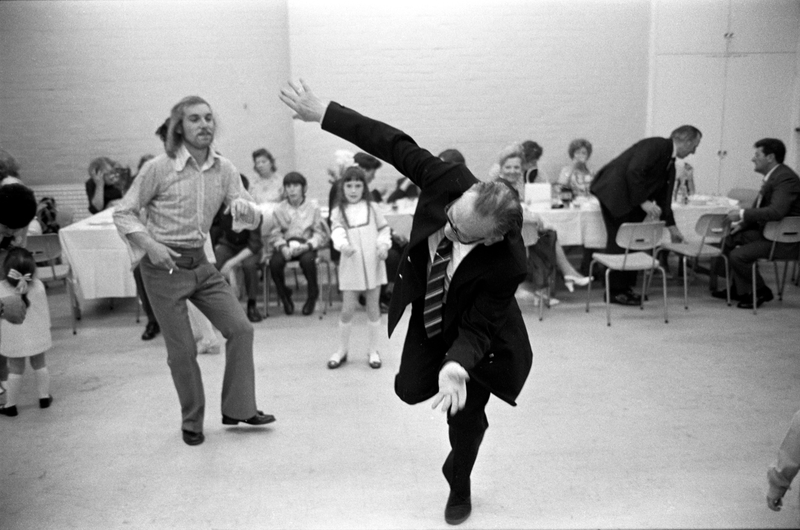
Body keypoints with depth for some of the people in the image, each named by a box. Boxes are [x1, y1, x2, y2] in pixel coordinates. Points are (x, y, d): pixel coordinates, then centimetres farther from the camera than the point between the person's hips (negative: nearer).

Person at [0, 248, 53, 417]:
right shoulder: (38, 286, -16)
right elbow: (44, 311, -4)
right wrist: (46, 328, 11)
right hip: (37, 335, 2)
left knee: (15, 370, 10)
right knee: (40, 365, 18)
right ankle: (44, 397, 29)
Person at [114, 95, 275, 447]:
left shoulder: (224, 169, -1)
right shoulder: (159, 168, -12)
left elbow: (251, 220, -2)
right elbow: (123, 213, -5)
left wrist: (245, 210, -25)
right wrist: (149, 244, -19)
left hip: (201, 263, 5)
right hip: (164, 266, -4)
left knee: (240, 328, -1)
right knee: (182, 349, 2)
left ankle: (237, 409, 16)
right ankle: (191, 422, 24)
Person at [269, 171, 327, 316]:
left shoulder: (313, 207, 2)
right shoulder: (279, 209, 4)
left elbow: (321, 234, -1)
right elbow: (276, 234, 3)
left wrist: (307, 246, -19)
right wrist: (283, 247, -18)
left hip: (306, 245, -1)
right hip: (286, 245, 2)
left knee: (307, 260, -36)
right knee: (275, 262, -30)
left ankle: (313, 295, -6)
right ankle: (284, 297, -1)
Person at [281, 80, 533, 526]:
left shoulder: (507, 263, -40)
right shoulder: (451, 180, -34)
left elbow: (476, 330, -29)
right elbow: (394, 144, -24)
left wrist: (457, 366, -49)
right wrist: (323, 112, -24)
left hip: (473, 327, -4)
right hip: (429, 309, 4)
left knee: (466, 415, 7)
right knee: (412, 389, 0)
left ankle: (460, 486, 38)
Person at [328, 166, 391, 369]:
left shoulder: (371, 207, 5)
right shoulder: (338, 212, 1)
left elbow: (384, 228, 9)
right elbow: (337, 232, -16)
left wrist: (383, 245, -10)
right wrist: (343, 244, -37)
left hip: (373, 264, 1)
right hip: (351, 266, -1)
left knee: (373, 308, 8)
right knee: (347, 310, 1)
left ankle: (373, 350, 21)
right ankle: (342, 350, 19)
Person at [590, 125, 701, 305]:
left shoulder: (669, 164, 15)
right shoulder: (655, 146, -13)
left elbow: (663, 196, 19)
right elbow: (633, 172, -24)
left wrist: (671, 226, 19)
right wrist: (643, 202, -22)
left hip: (630, 197, 10)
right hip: (614, 192, -10)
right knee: (619, 241, -9)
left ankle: (625, 287, 14)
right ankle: (615, 292, -3)